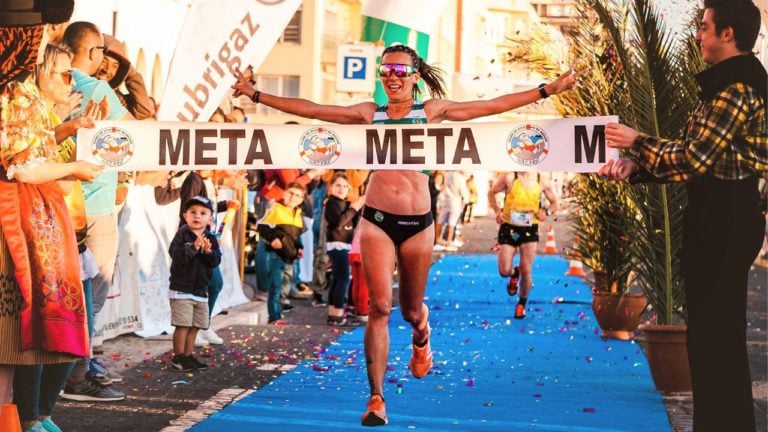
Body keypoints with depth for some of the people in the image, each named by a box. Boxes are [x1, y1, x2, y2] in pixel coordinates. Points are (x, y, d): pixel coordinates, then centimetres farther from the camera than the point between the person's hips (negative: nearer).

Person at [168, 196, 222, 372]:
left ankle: (188, 355, 22)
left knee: (195, 325, 11)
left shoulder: (211, 238, 5)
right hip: (181, 289, -5)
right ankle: (178, 357, 5)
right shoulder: (182, 234, -8)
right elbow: (175, 254, -21)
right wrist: (194, 247, -29)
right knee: (183, 324, -7)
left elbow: (216, 261, -1)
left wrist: (209, 252, -20)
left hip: (201, 289, 5)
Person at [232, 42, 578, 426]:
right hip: (377, 220, -1)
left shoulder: (433, 111, 7)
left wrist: (547, 89, 4)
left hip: (418, 223, 1)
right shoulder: (369, 113, 7)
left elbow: (494, 105, 6)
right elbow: (308, 109, 6)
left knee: (411, 311, 12)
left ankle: (421, 336, 51)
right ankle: (376, 399, -5)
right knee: (380, 307, -11)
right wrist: (255, 95, 4)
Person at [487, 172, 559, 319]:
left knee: (526, 271, -2)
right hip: (509, 228, 0)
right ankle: (514, 274, 35)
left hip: (530, 229, 1)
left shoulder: (542, 182, -3)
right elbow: (491, 192, 5)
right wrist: (497, 211, -8)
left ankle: (522, 304, 21)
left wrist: (546, 212, -10)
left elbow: (554, 202, 10)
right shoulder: (509, 177, -9)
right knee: (504, 271, -5)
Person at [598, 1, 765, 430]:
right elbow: (698, 156, 14)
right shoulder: (730, 81, 16)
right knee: (713, 330, 16)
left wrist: (638, 142, -7)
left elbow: (693, 158, -20)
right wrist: (634, 167, 4)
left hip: (725, 221, -11)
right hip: (720, 216, 11)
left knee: (717, 332, -3)